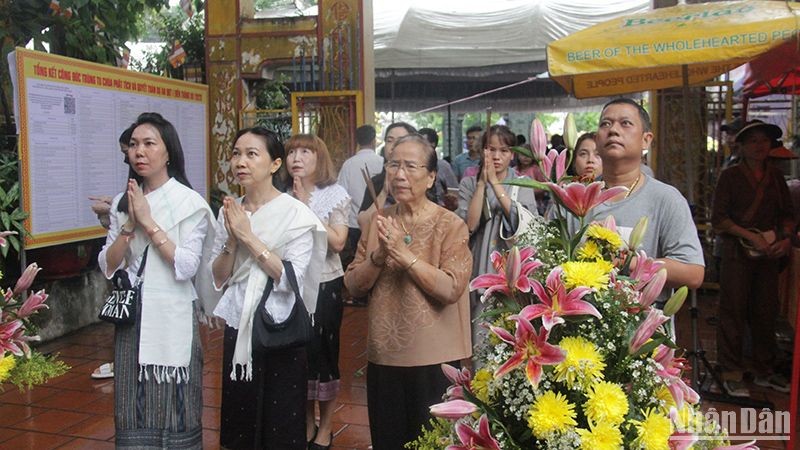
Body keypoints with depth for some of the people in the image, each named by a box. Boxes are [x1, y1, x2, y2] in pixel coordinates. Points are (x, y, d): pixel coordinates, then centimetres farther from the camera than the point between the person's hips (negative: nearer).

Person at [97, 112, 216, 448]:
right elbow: (108, 267, 3)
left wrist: (149, 222, -16)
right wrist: (129, 224, -10)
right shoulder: (123, 203, 7)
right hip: (131, 317, 4)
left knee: (174, 410, 6)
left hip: (172, 318, -4)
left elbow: (187, 267, -16)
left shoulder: (190, 203, -6)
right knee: (134, 413, 10)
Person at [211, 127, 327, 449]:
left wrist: (248, 237, -19)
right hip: (237, 328, 5)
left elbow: (291, 279, -19)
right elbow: (218, 278, 4)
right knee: (239, 422, 17)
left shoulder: (295, 214, -11)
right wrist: (232, 241, -13)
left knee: (281, 424, 10)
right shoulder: (229, 212, 4)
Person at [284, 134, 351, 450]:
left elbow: (338, 242, -15)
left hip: (324, 285, -3)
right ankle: (306, 424, 30)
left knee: (323, 353, 5)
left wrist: (306, 208, -17)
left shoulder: (335, 195, -6)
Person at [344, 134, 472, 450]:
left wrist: (405, 254, -23)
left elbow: (451, 289, -20)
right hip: (384, 355, 5)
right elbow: (353, 284, 2)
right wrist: (378, 258, -15)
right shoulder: (379, 222, 5)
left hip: (433, 358, -5)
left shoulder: (450, 224, -10)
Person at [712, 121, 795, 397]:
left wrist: (786, 237, -4)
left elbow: (787, 214, 16)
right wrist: (750, 236, -15)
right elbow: (718, 219, -6)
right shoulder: (730, 176, -2)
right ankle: (731, 373, 6)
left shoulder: (775, 176, 11)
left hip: (769, 253, 5)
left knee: (766, 312, 10)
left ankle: (764, 371, 23)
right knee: (733, 312, -2)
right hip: (737, 252, -4)